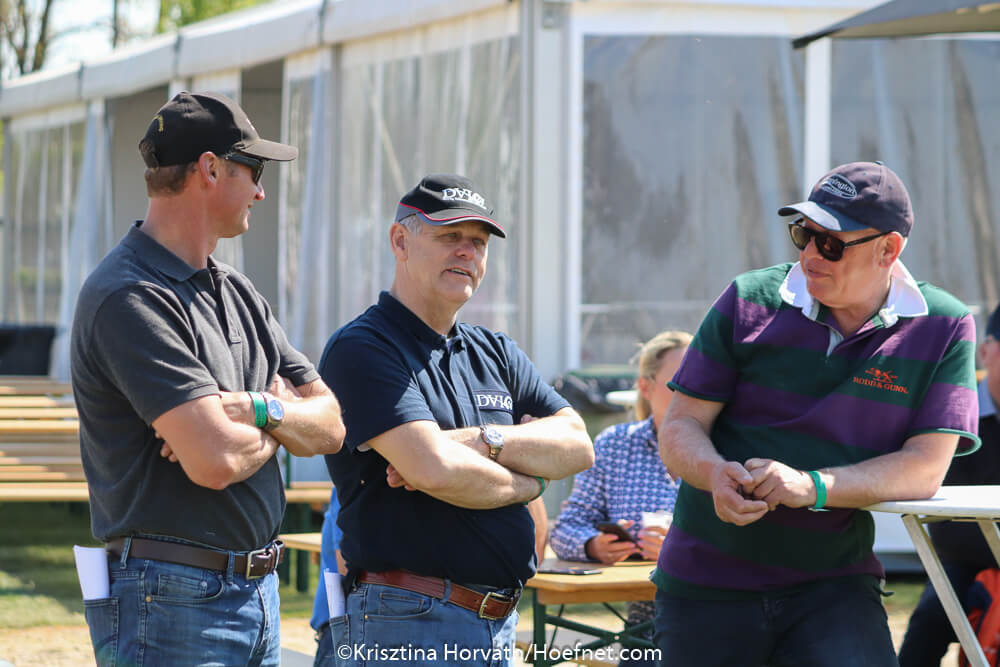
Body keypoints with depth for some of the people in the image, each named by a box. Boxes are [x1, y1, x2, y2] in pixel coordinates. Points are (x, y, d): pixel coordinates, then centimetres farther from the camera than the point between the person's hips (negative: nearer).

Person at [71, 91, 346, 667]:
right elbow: (215, 462, -24)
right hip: (172, 602, -9)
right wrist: (278, 423, -1)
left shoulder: (237, 291, 15)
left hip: (258, 593, 9)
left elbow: (330, 425, 10)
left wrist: (259, 409, -11)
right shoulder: (129, 299, -15)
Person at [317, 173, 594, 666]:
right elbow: (438, 472, -20)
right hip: (404, 625, -7)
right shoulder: (361, 349, -8)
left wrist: (482, 441, -13)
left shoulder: (495, 353, 17)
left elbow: (577, 445, 4)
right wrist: (526, 483, -2)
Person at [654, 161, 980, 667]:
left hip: (834, 585, -1)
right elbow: (680, 427, 1)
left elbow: (927, 466, -9)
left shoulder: (943, 328, -2)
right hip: (708, 583, 2)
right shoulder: (748, 302, 1)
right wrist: (715, 474, -23)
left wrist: (812, 486, -24)